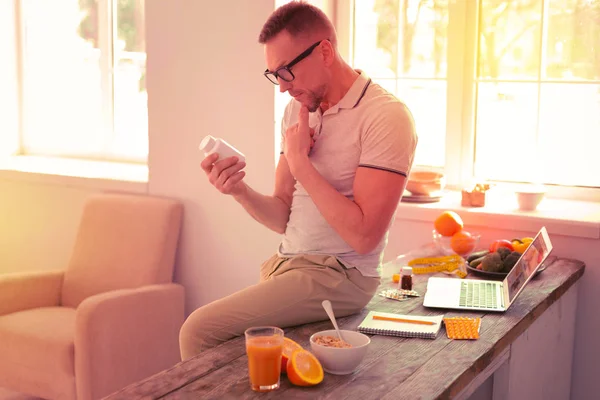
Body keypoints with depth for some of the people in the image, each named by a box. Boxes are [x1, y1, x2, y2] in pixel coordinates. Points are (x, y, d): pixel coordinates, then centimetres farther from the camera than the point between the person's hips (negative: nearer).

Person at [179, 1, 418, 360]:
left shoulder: (386, 117, -13)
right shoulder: (297, 111, 10)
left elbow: (363, 235, -20)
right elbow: (284, 219, 11)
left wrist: (300, 162, -16)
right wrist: (241, 191, -9)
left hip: (337, 276, -7)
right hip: (285, 264, 7)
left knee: (201, 331, -15)